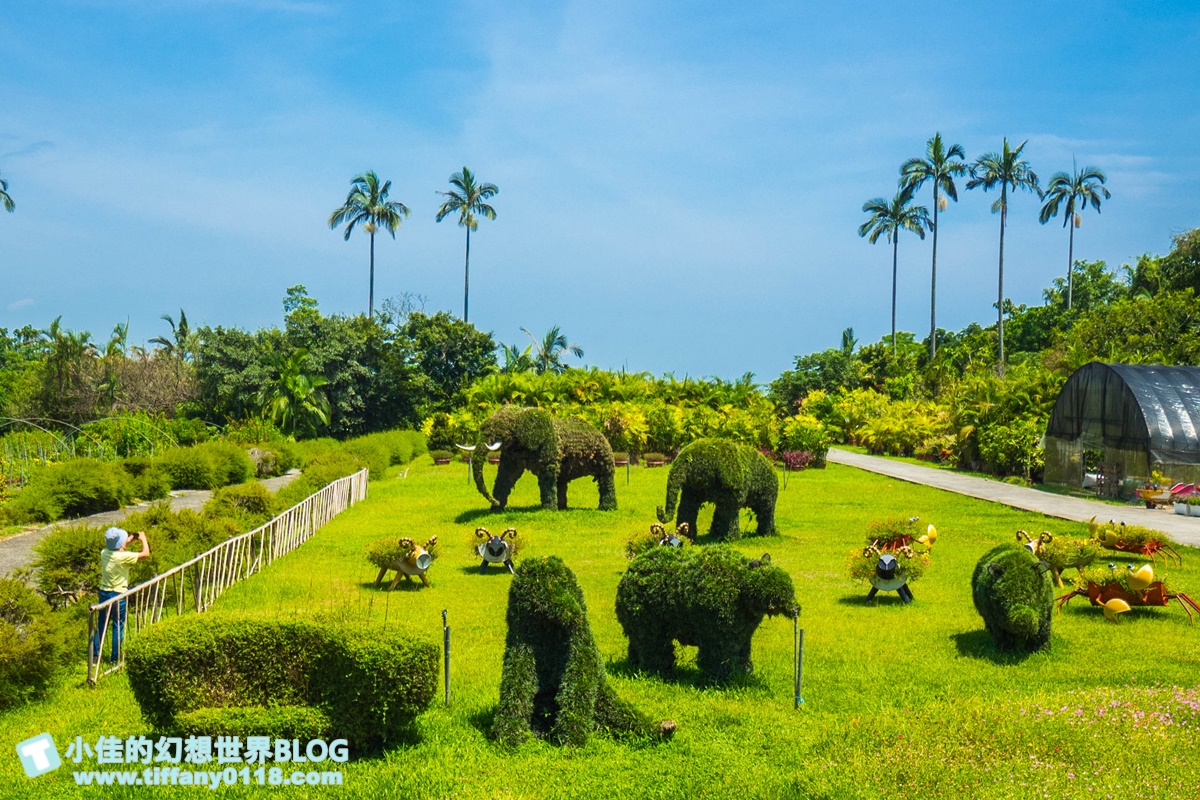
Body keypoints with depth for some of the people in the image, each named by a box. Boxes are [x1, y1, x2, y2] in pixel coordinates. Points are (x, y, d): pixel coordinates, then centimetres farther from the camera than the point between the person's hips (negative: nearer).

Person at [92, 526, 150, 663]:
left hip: (104, 593, 5)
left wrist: (132, 538, 14)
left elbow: (118, 549, 19)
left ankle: (95, 655, 21)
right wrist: (143, 539, 1)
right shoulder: (124, 557, -21)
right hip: (118, 595, -5)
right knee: (118, 626, 6)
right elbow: (146, 553, -15)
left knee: (101, 624, 16)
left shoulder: (104, 553, -3)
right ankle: (115, 658, 12)